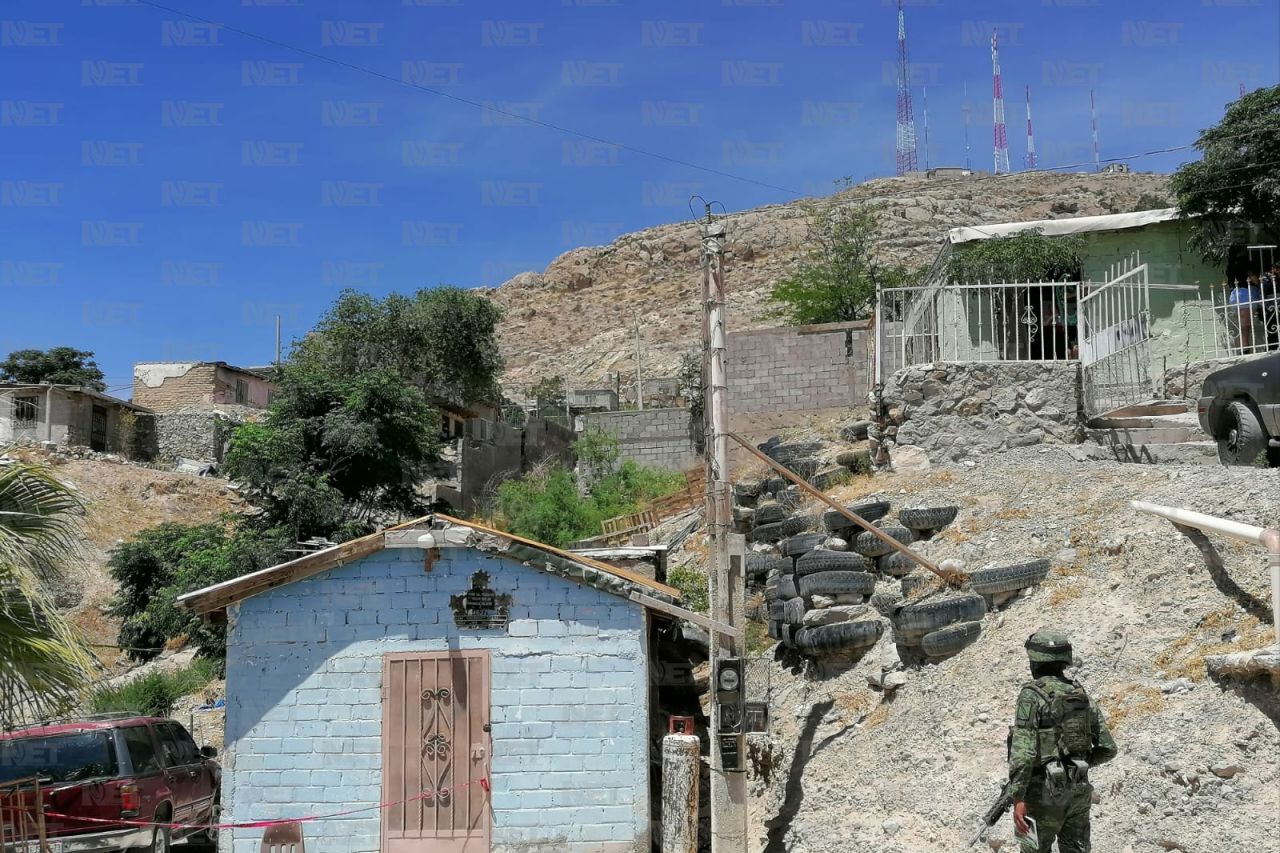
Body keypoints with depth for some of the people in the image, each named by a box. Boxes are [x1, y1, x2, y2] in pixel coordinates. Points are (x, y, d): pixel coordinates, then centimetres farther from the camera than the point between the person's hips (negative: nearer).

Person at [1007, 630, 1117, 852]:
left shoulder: (1031, 695, -12)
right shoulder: (1082, 695, 7)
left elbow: (1022, 750, -20)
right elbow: (1108, 748, 9)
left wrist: (1017, 798, -21)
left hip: (1044, 793, -5)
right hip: (1078, 791, 5)